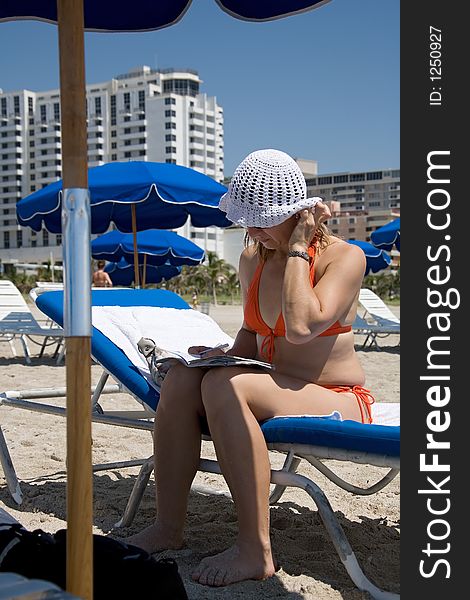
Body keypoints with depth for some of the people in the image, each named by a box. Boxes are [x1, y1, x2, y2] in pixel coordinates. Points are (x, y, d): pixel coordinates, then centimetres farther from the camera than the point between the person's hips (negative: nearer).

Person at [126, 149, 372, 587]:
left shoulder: (344, 256, -12)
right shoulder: (252, 260, 8)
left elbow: (301, 326, -28)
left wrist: (297, 248, -18)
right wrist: (228, 356, 0)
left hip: (338, 403, -7)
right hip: (276, 394, 7)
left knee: (224, 384, -32)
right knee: (182, 377, -19)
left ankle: (255, 551, -27)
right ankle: (168, 527, -15)